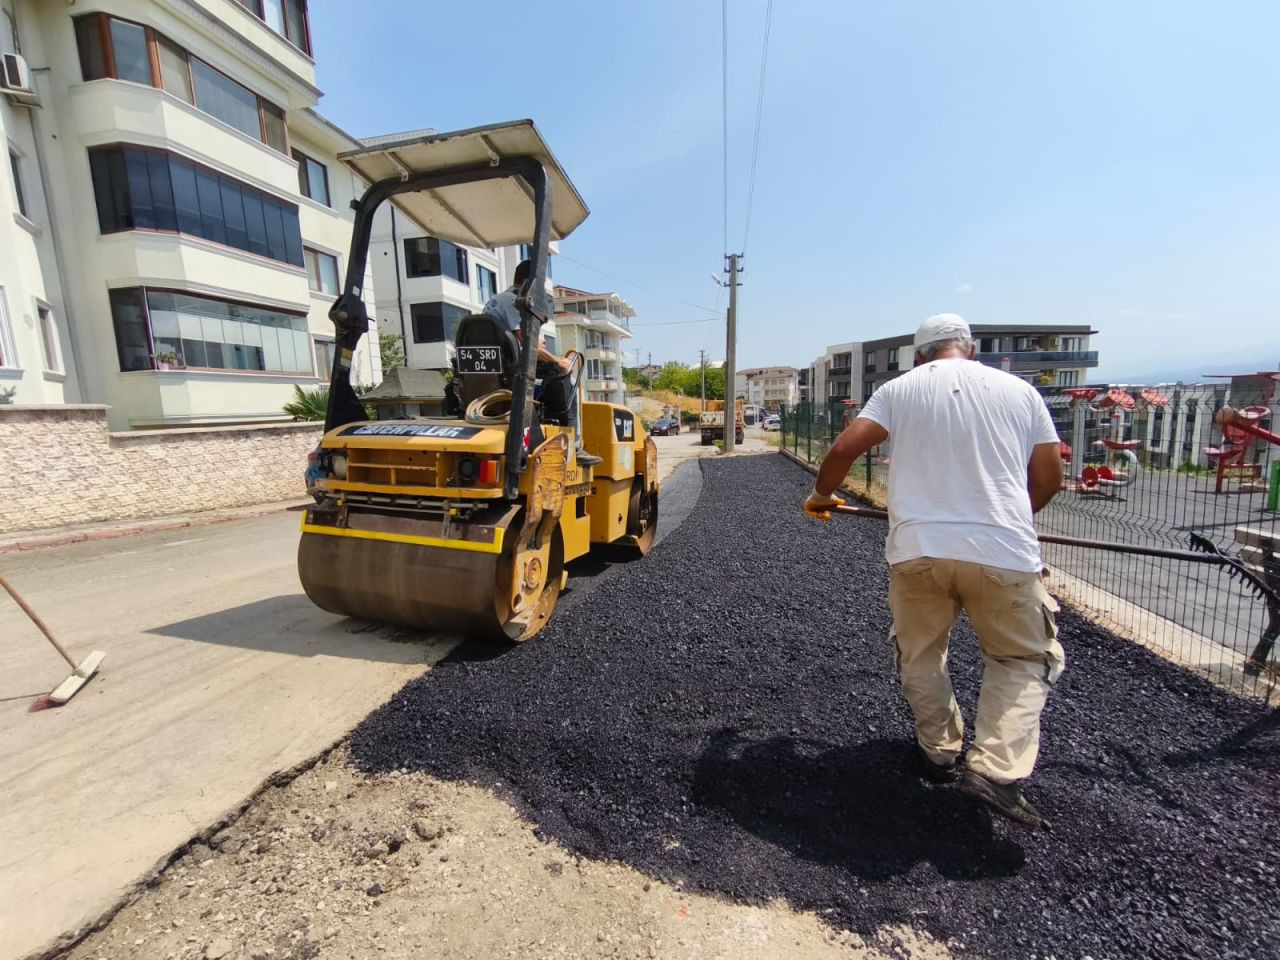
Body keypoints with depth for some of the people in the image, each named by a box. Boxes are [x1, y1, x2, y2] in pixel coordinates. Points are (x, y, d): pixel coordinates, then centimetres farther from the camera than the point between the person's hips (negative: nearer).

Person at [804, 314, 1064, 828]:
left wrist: (821, 495, 14)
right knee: (1023, 657, 21)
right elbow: (1049, 478, 13)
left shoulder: (900, 388, 7)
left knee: (919, 654, 22)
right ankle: (996, 769, 9)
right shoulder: (1020, 390, 11)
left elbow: (844, 447, -3)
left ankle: (940, 753, 33)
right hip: (1004, 552, 1)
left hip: (916, 548, 0)